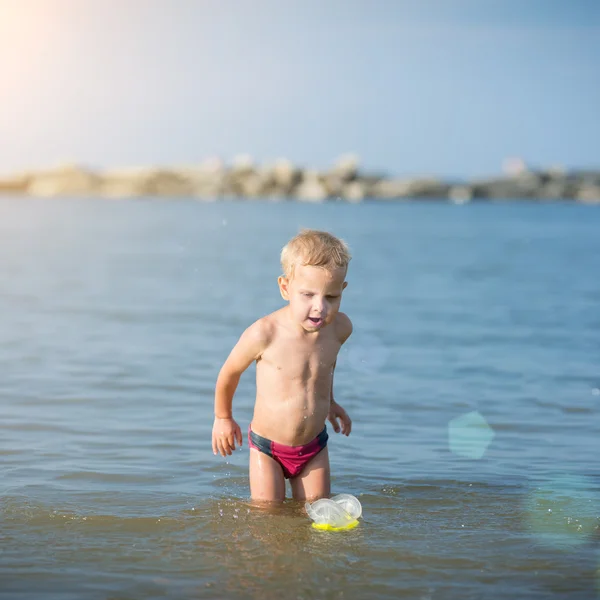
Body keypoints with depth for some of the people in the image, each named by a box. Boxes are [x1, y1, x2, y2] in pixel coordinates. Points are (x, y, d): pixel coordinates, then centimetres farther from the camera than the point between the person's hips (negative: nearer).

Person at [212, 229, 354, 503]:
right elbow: (230, 372, -7)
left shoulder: (340, 328, -12)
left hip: (314, 448, 3)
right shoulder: (264, 334, -26)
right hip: (267, 448, -3)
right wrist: (222, 417, 8)